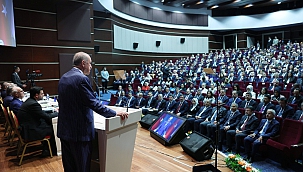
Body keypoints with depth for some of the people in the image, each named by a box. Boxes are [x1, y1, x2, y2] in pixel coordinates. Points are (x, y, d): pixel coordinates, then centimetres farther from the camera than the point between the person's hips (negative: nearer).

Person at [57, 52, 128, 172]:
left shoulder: (63, 77, 10)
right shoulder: (82, 78, -17)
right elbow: (93, 103, -21)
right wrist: (115, 114, -14)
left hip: (64, 129, 9)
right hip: (79, 131, -9)